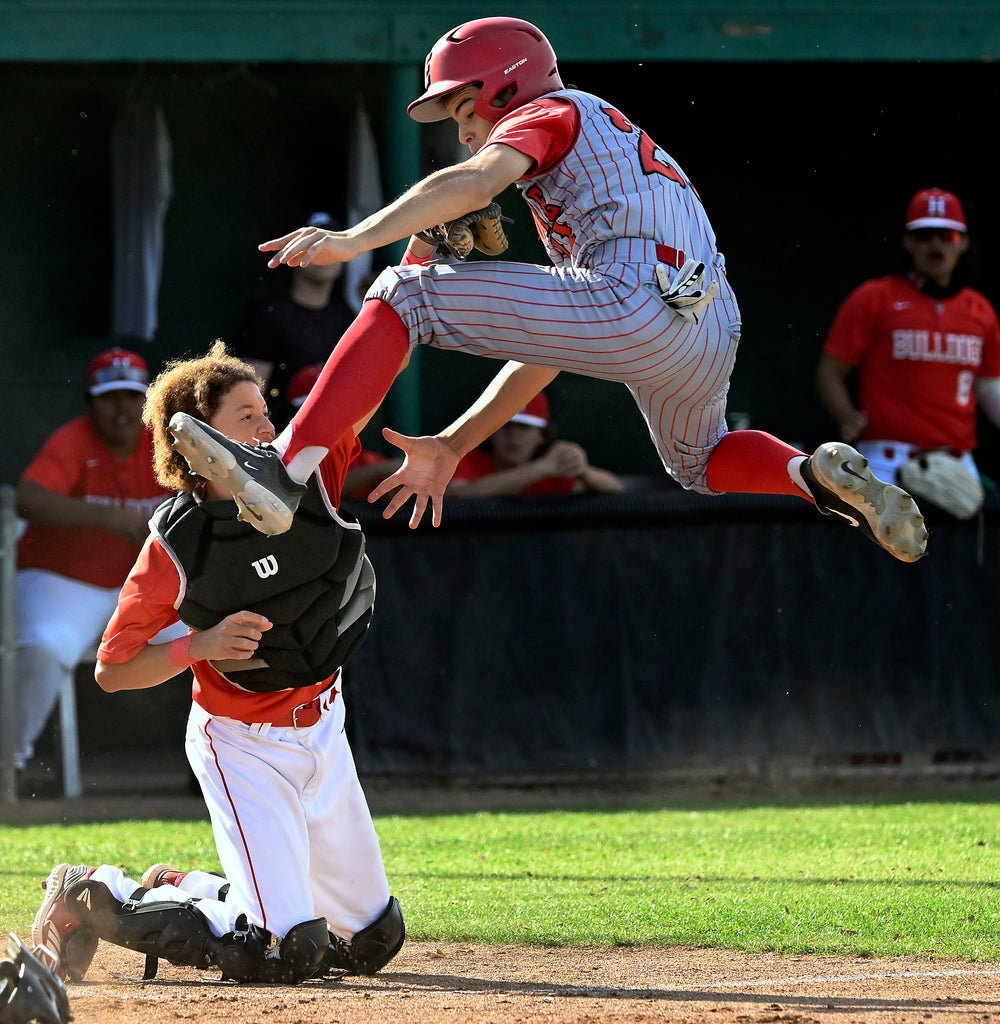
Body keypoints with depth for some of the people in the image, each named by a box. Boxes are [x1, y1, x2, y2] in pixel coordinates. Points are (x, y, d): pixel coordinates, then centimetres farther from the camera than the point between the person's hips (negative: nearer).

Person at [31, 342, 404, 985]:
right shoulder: (177, 546, -20)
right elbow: (111, 671, -15)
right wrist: (201, 645, -29)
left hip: (322, 729, 6)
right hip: (243, 745, -6)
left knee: (373, 942, 15)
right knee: (291, 951, -18)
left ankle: (185, 894, 31)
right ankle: (96, 898, 1)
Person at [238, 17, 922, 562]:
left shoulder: (553, 113, 16)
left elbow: (476, 181, -9)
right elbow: (544, 349, 35)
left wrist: (354, 241, -21)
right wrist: (454, 447, 30)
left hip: (632, 304, -9)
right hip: (717, 337, 9)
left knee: (404, 296, -4)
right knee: (699, 462, 40)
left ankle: (287, 472, -21)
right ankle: (818, 476, 11)